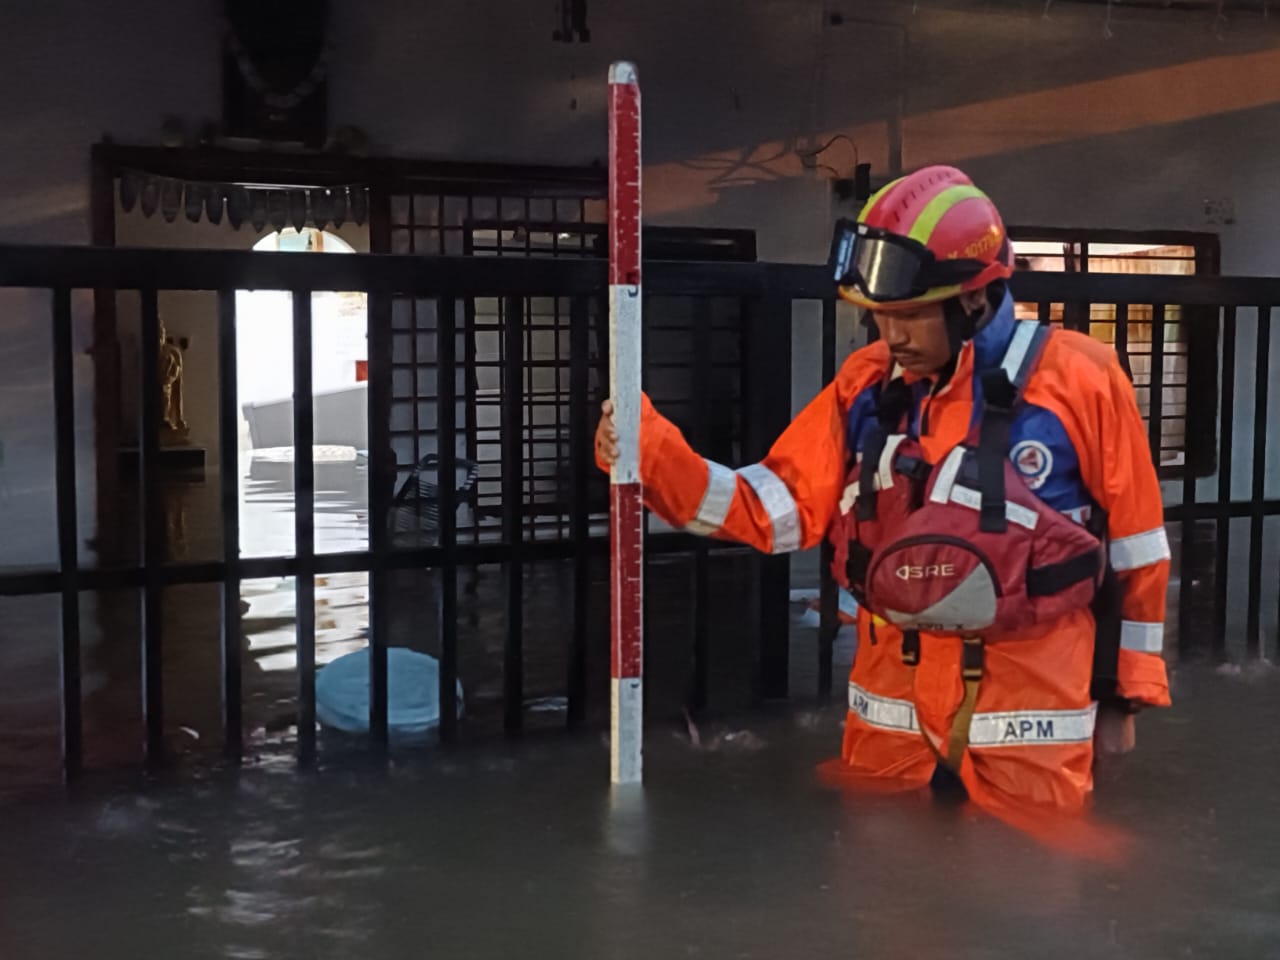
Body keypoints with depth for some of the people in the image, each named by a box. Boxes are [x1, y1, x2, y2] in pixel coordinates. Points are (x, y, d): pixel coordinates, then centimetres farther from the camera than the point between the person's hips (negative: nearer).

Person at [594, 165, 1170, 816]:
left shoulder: (1078, 380, -12)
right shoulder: (867, 385, 0)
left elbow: (1135, 550, -3)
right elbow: (776, 507, -4)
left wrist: (1124, 694, 3)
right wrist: (650, 455, -17)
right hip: (892, 719, 4)